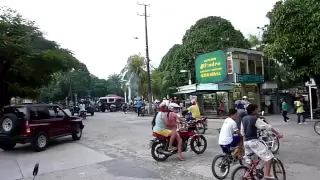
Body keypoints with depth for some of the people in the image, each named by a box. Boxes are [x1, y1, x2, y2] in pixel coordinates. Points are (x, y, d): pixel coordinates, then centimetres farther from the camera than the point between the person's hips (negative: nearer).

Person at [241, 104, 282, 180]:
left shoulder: (243, 119, 10)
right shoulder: (256, 119, -10)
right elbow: (268, 127, -7)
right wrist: (277, 133, 1)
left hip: (246, 142, 8)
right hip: (253, 141, -8)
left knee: (249, 160, 22)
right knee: (268, 156, -2)